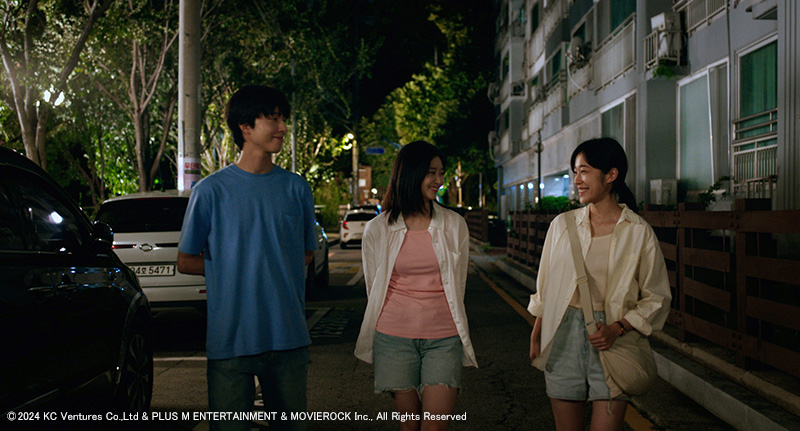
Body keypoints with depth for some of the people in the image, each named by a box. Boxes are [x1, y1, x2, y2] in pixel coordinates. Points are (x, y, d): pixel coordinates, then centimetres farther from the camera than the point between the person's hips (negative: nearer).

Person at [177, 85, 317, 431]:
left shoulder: (297, 189, 6)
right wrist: (233, 268, -2)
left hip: (289, 337, 3)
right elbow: (186, 262, 5)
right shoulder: (211, 190, -3)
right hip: (231, 339, -3)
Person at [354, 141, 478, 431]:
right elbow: (374, 289, 10)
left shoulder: (455, 225, 4)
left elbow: (457, 286, 12)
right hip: (394, 337, 0)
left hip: (443, 338, 0)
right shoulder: (378, 229, 1)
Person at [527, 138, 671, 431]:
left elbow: (656, 298, 0)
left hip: (612, 342, -2)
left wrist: (617, 329, -13)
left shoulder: (638, 232, -3)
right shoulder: (562, 225, 5)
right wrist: (535, 337, 11)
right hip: (563, 337, 3)